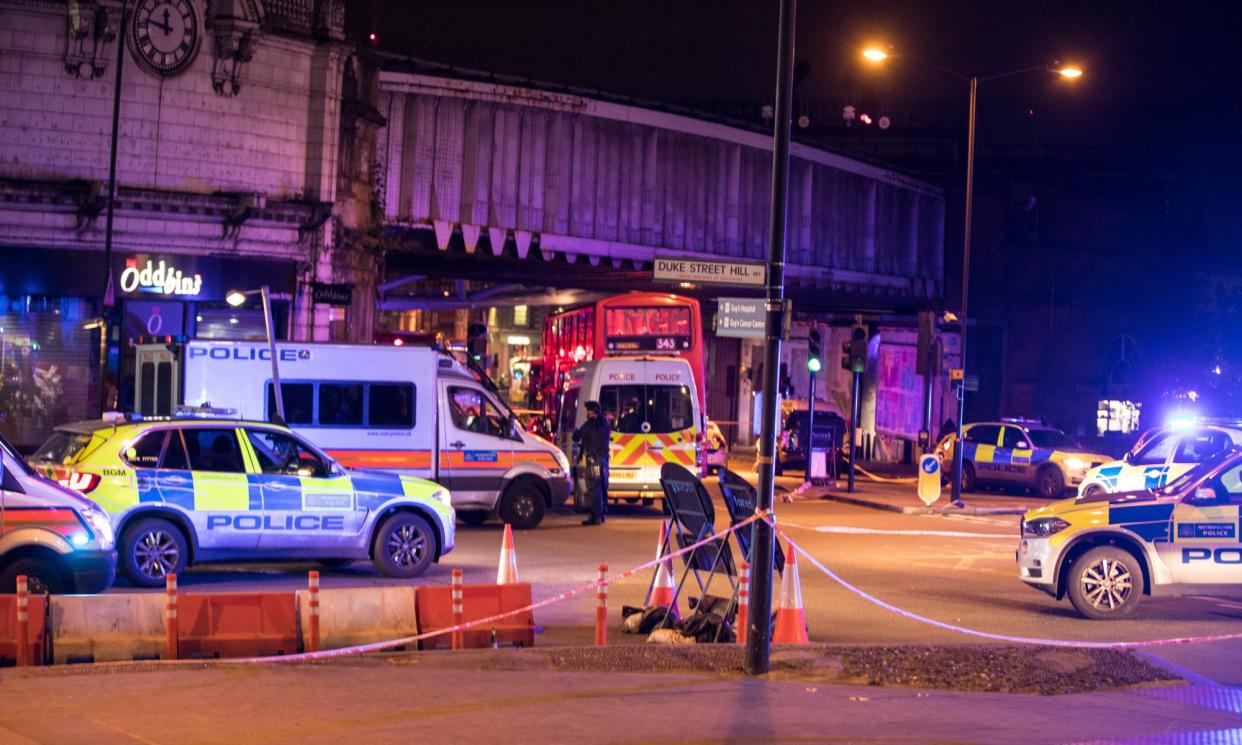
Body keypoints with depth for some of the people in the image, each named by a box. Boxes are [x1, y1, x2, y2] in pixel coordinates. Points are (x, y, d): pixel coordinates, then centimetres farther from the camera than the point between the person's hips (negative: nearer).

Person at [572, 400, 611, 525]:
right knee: (602, 487, 14)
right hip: (604, 457, 8)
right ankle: (602, 514, 20)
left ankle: (596, 516, -12)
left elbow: (576, 437, -10)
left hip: (593, 458, -8)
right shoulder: (605, 423, 11)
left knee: (594, 488, -9)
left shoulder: (590, 424, -12)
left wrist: (575, 431, 14)